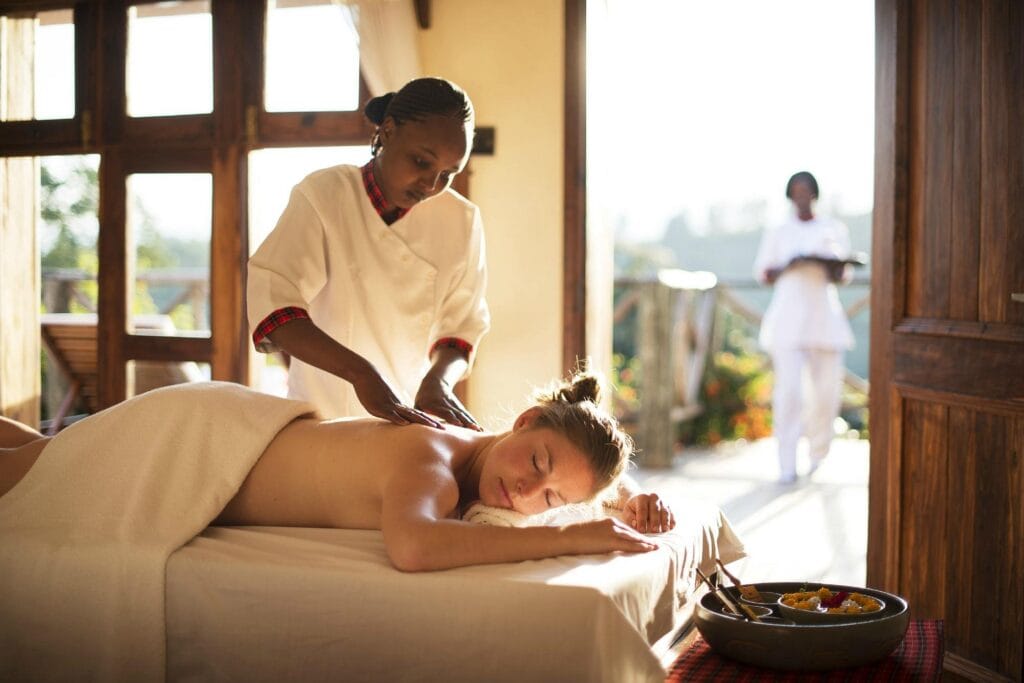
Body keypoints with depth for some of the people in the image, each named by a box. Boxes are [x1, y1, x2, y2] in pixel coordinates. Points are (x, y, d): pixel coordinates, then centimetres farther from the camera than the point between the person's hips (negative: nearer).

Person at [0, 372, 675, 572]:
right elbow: (412, 546, -61)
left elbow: (595, 455, 6)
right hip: (195, 445, -7)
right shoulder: (430, 462, -38)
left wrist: (633, 496, -17)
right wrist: (570, 538, -52)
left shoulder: (488, 446, -14)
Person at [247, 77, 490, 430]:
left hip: (412, 419, 2)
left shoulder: (461, 222, -5)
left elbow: (461, 326, -3)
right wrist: (361, 373, -40)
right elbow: (272, 306, -26)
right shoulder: (322, 196, -14)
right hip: (323, 418, -2)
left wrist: (439, 379, -25)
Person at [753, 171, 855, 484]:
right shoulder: (778, 232, 12)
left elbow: (843, 275, 8)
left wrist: (833, 267, -16)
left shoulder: (833, 229, 13)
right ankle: (787, 464, -10)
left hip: (824, 317, 1)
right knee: (788, 389, -12)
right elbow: (763, 274, 11)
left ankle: (818, 454, 23)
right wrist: (789, 266, -9)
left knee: (827, 389, 0)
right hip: (787, 317, -1)